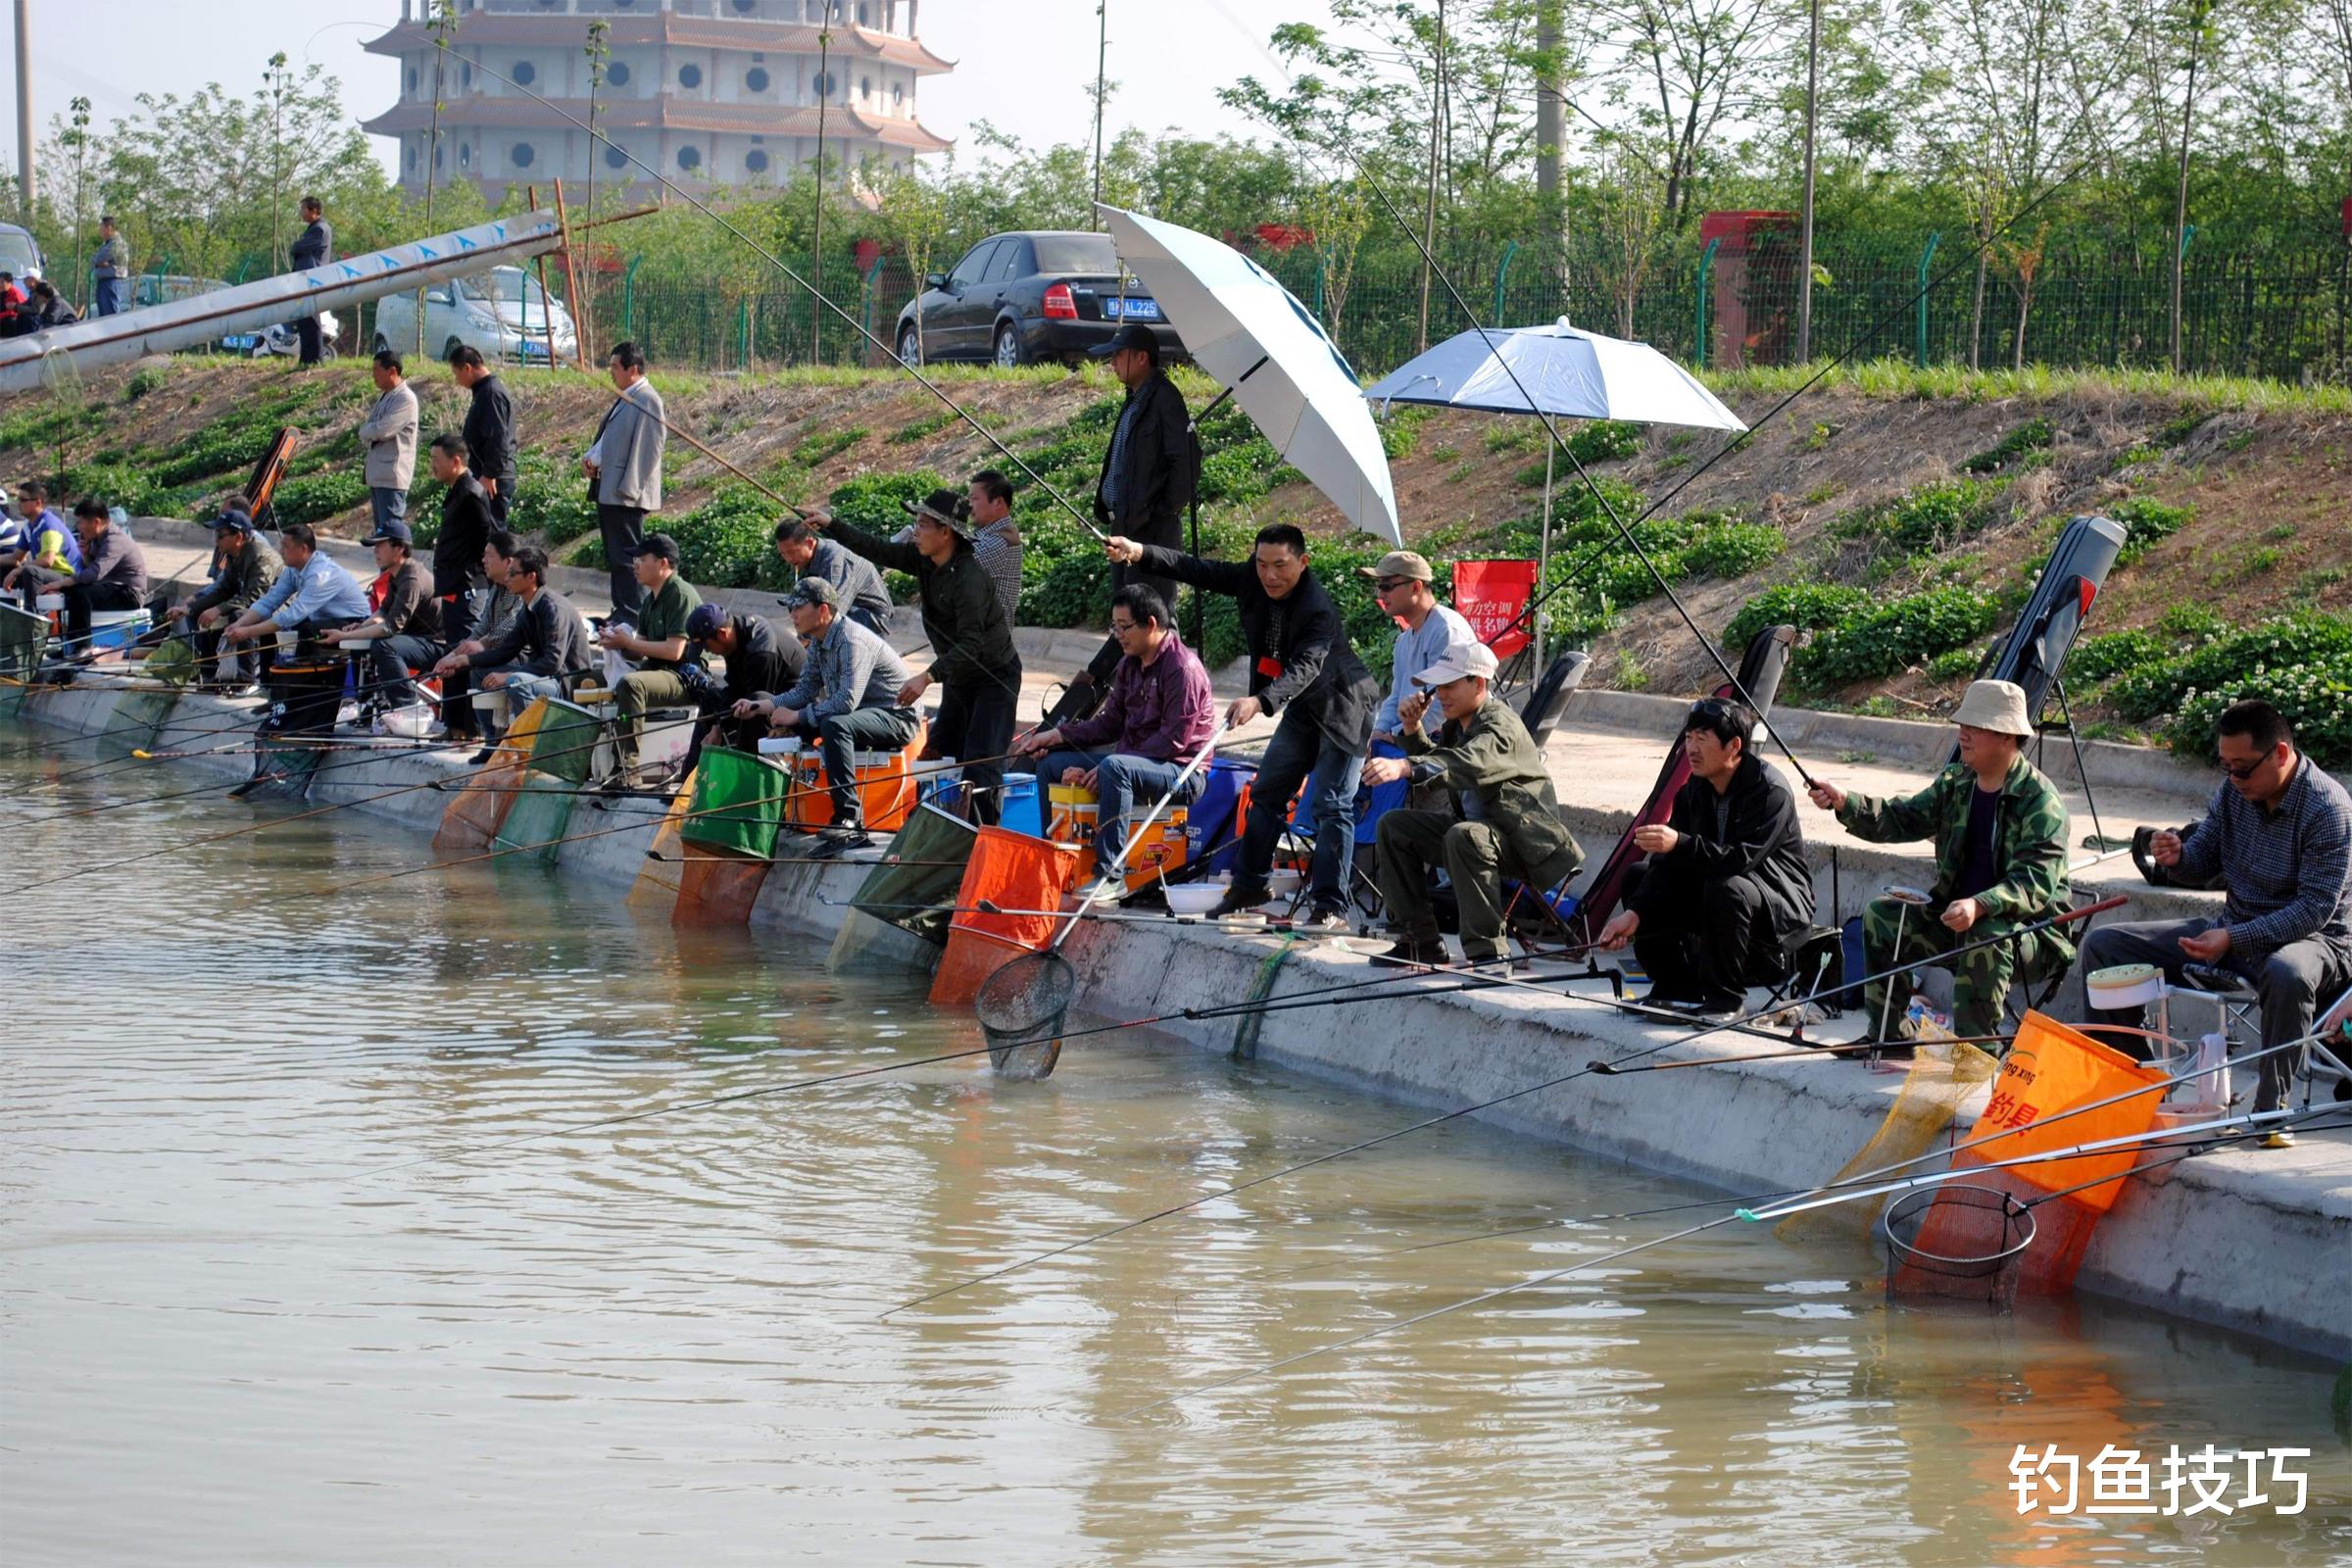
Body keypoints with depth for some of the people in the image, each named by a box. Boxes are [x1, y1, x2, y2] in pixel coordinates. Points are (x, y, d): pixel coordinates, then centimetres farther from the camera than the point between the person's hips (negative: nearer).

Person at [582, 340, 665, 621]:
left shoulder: (647, 401, -14)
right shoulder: (625, 398, 17)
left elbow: (648, 449, -18)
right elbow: (607, 437, 26)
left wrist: (628, 489, -21)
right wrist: (590, 457, 6)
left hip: (625, 495, -10)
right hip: (608, 491, 10)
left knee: (625, 557, -8)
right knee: (615, 556, 15)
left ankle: (630, 617, -6)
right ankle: (620, 613, 22)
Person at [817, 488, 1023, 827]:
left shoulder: (970, 578, -28)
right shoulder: (925, 561, -2)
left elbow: (970, 646, -32)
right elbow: (878, 551, 8)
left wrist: (928, 677, -39)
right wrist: (831, 525, 3)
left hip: (995, 681, -9)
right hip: (958, 678, 9)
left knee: (980, 766, -16)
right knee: (939, 757, 8)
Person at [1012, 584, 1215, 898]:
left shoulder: (1183, 668, -17)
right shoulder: (1129, 665, 11)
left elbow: (1174, 740, -22)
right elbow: (1109, 723, 14)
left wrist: (1105, 768, -24)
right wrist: (1057, 735, 0)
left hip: (1180, 772, -9)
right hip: (1133, 760, 9)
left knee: (1115, 767, -37)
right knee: (1052, 763, 4)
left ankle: (1110, 872, -35)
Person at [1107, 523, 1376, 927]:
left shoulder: (1318, 609, -31)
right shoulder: (1254, 581, -9)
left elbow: (1305, 667, -42)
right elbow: (1199, 571, -8)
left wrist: (1259, 702, -57)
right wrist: (1139, 553, -19)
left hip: (1343, 708, -8)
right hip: (1304, 708, 8)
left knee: (1331, 804, -13)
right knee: (1266, 793, 12)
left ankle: (1332, 908, -13)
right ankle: (1249, 885, 25)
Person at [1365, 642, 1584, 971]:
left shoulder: (1500, 725, -22)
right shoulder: (1459, 721, 7)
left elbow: (1470, 763, -43)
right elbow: (1434, 761, 20)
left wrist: (1405, 766, -56)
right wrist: (1412, 730, 0)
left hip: (1524, 842, -10)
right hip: (1478, 827, 10)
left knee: (1464, 837, -38)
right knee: (1394, 826, 6)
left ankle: (1489, 953, -33)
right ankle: (1420, 941, 7)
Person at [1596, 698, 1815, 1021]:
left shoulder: (1771, 790, -23)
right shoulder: (1694, 790, 0)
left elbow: (1743, 858, -35)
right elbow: (1667, 862, -5)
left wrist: (1680, 843, -46)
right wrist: (1634, 913, -20)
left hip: (1784, 904, -8)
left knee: (1727, 889, -39)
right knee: (1637, 878, 1)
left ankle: (1725, 999, -20)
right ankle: (1679, 989, 3)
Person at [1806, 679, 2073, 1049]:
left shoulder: (2040, 800, -18)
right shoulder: (1955, 783, 6)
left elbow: (2037, 882, -27)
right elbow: (1902, 820, 2)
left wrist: (1980, 906, -43)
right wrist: (1845, 804, -15)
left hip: (2030, 928, -8)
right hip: (1956, 917, 8)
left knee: (1986, 936, -38)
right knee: (1881, 915, -3)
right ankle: (1889, 1036, 3)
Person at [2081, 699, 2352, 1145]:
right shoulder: (2233, 791, 0)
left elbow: (2315, 909, -24)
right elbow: (2204, 864, 11)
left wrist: (2235, 939, -32)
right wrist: (2177, 857, -15)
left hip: (2313, 939, -7)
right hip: (2235, 933, 7)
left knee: (2286, 974, -45)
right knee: (2102, 946, -1)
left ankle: (2272, 1110, -29)